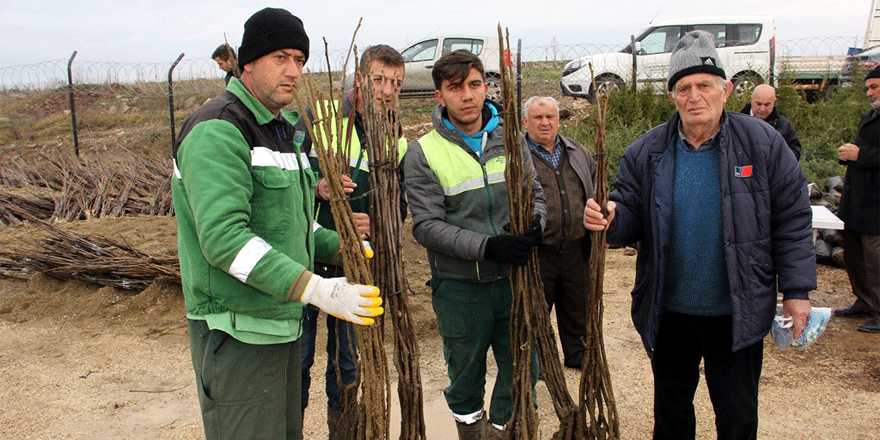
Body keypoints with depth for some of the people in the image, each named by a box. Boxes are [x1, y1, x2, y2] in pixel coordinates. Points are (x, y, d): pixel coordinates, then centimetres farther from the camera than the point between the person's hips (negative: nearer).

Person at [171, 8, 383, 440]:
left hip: (282, 320, 9)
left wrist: (337, 246, 4)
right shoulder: (218, 129, -17)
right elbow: (223, 237, -28)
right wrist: (315, 289, -32)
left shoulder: (282, 128, 15)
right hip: (237, 330, -9)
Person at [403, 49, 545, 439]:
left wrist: (534, 225, -14)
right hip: (460, 286, -2)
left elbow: (535, 194, 10)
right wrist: (488, 246, -25)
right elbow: (427, 227, -14)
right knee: (466, 374, 16)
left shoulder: (508, 139, 3)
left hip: (513, 278, 3)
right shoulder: (424, 152, -9)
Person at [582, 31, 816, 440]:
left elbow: (792, 219, -3)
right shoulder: (647, 152, -2)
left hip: (738, 315, -1)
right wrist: (608, 217, -25)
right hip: (668, 313, 2)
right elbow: (630, 216, -1)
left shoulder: (762, 142, -6)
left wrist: (797, 290, -5)